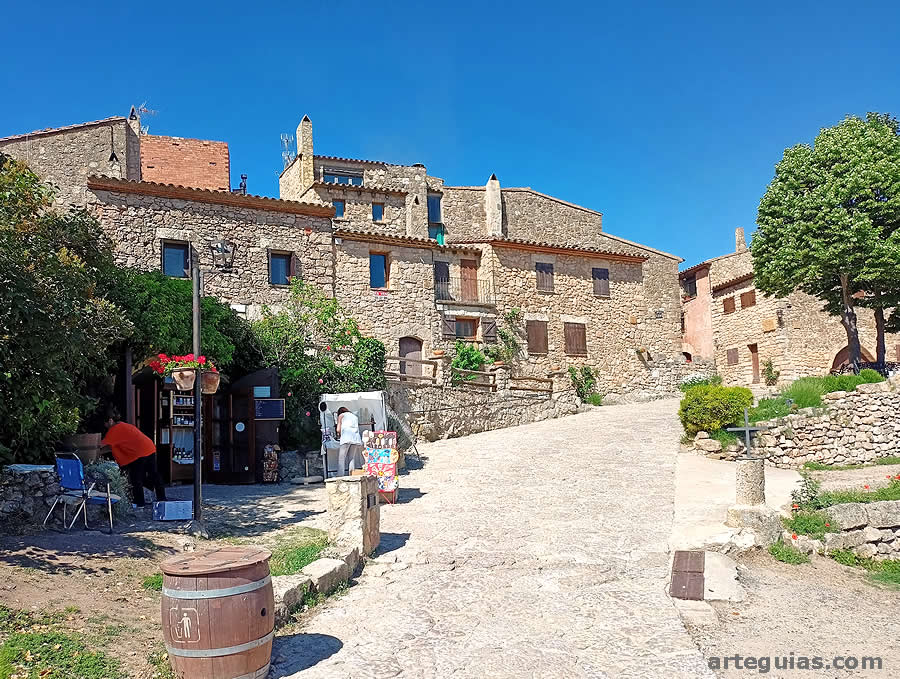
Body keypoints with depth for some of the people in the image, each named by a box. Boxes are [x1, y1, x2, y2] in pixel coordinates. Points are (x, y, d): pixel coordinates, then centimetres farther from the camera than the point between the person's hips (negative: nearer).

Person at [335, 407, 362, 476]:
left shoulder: (341, 415, 17)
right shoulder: (355, 416, 30)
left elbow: (338, 429, 7)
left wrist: (339, 434, 27)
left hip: (346, 437, -4)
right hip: (356, 438, 5)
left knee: (341, 458, -4)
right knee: (352, 458, 7)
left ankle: (340, 476, -13)